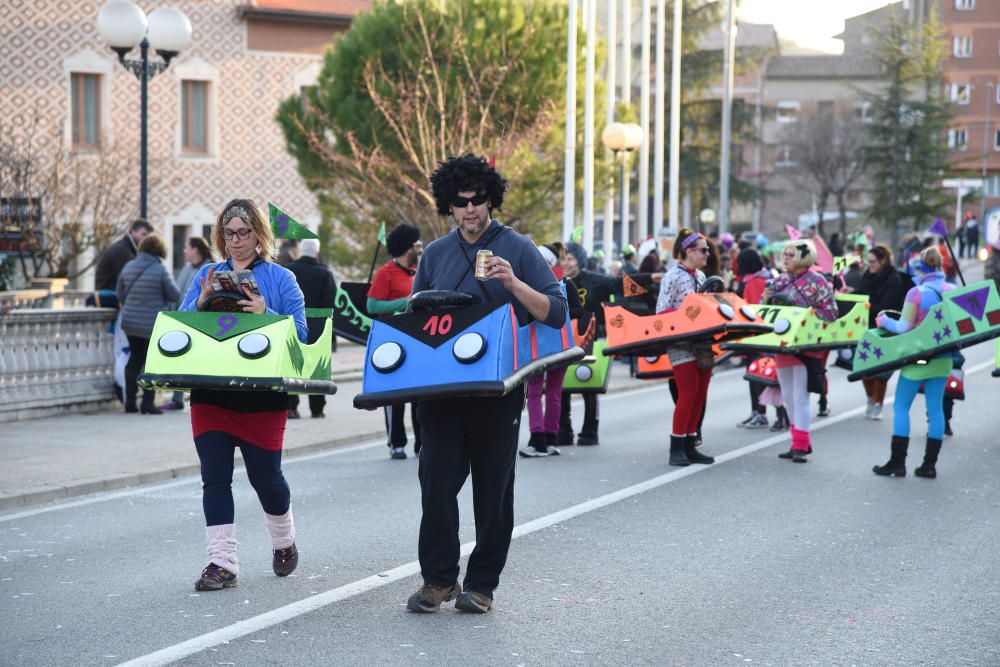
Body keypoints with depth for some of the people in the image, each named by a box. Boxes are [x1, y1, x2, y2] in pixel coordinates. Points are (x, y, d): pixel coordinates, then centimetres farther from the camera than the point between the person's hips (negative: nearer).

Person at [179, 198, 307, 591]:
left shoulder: (281, 279, 2)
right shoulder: (207, 277, 11)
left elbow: (300, 334, -4)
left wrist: (266, 315, -20)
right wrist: (202, 302, -11)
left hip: (262, 395, -3)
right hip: (210, 393, 3)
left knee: (264, 476, 3)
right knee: (214, 477, -3)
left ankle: (284, 542, 32)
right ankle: (221, 563, 0)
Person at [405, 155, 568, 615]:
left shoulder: (517, 249, 0)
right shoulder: (435, 254, 12)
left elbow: (556, 313, -6)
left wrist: (514, 284, -21)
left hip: (497, 391, -3)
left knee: (493, 487, 4)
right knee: (436, 481, -3)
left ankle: (482, 584, 13)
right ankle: (438, 578, 8)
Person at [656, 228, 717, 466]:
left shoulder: (700, 276, 15)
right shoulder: (672, 277, -7)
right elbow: (662, 312, -11)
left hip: (702, 342, 8)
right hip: (681, 343, -8)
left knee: (700, 394, 6)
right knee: (688, 393, -12)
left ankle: (689, 446, 13)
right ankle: (676, 448, -4)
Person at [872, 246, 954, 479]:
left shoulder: (916, 293, -14)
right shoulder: (953, 291, 1)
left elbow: (904, 327, -14)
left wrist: (884, 321, 2)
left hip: (918, 358, -5)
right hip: (943, 359, 5)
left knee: (901, 407, 4)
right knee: (935, 409, 8)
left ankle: (897, 462, 2)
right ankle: (929, 464, 10)